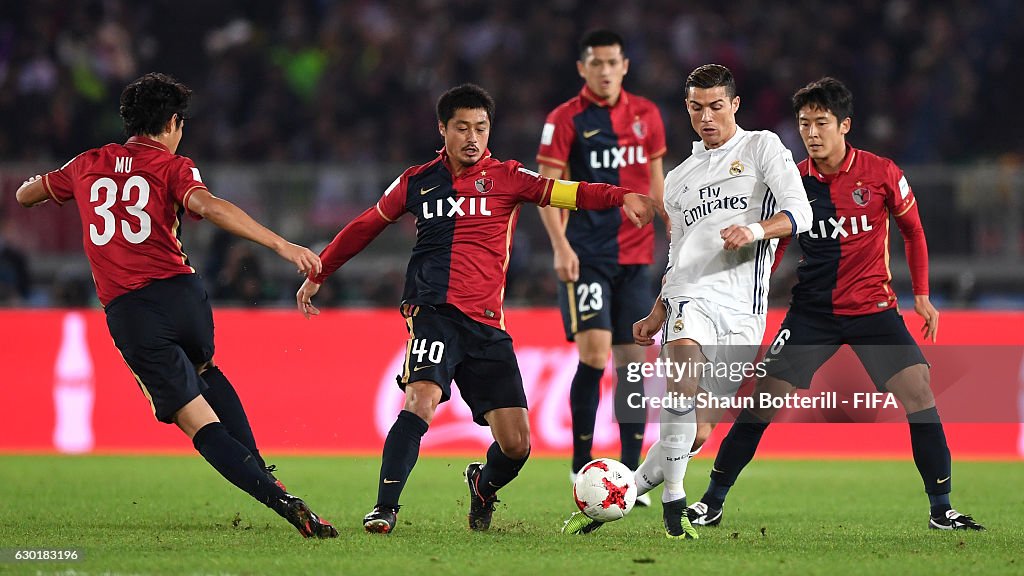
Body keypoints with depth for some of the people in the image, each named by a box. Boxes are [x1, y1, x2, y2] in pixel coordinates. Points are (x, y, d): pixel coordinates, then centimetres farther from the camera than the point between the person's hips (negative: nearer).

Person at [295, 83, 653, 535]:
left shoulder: (505, 177, 8)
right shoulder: (417, 182, 12)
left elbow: (567, 192, -7)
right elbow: (366, 227, 26)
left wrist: (622, 197, -24)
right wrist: (317, 273, 31)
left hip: (488, 325, 1)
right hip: (434, 312, -1)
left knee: (516, 445, -3)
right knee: (421, 400, -28)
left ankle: (483, 488, 31)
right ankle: (384, 509, -23)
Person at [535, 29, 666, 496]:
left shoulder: (646, 115, 10)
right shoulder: (566, 119, -4)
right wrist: (560, 246, -17)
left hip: (634, 254, 4)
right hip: (585, 255, -4)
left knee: (632, 360, 3)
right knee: (595, 353, -13)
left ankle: (630, 473, 7)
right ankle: (581, 465, -2)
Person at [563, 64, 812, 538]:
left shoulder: (761, 147, 11)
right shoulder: (678, 179, 25)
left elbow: (800, 213, -2)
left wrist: (757, 229, -21)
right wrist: (656, 317, 21)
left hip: (743, 308, -2)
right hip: (691, 295, 2)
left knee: (697, 432, -4)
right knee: (683, 379, -29)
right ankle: (673, 500, -25)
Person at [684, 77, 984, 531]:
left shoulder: (881, 173, -6)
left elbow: (912, 230, 9)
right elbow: (772, 246, 10)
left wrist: (922, 295, 8)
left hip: (873, 307, -1)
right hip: (811, 311, 1)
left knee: (919, 392, -16)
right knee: (762, 399, -6)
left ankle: (941, 509, -5)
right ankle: (712, 502, 6)